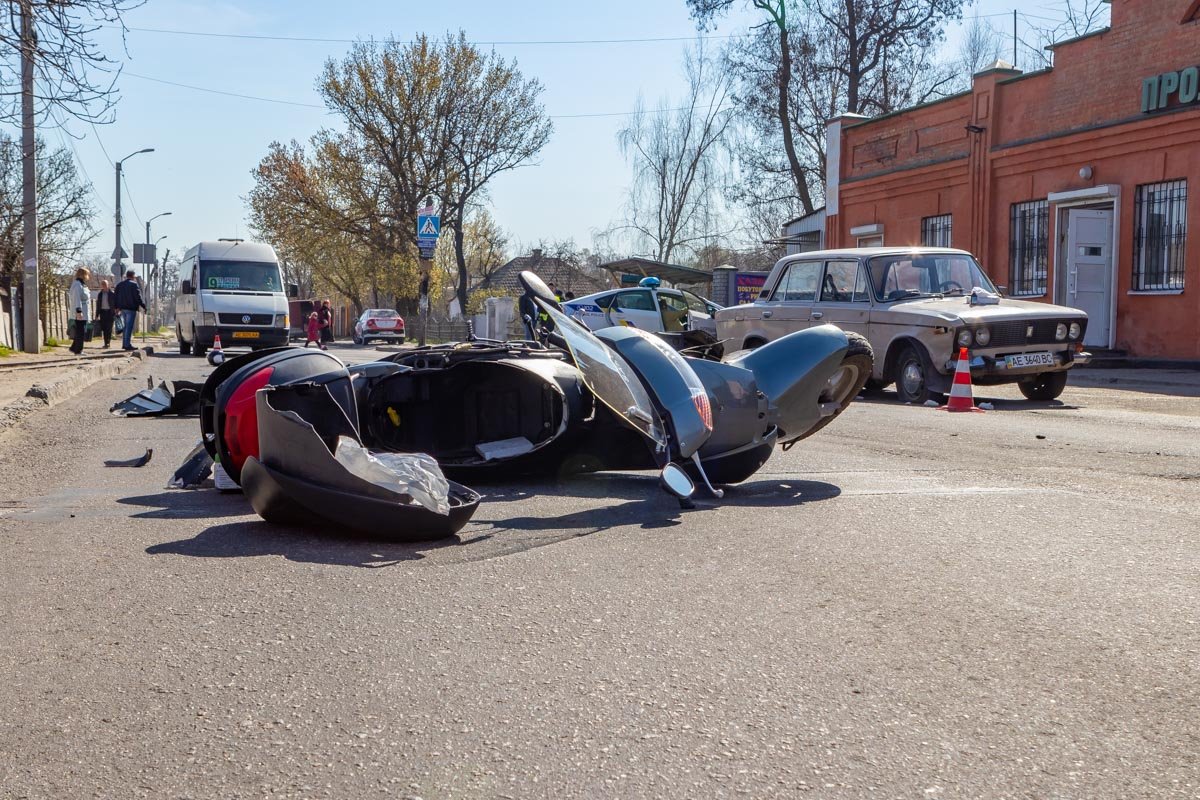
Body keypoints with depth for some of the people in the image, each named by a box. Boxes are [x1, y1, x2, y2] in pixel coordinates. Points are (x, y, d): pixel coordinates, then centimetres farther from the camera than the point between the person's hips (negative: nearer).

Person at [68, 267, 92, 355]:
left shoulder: (82, 284, 19)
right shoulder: (77, 284, -12)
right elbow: (77, 299, -19)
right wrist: (79, 311, -25)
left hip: (84, 313, 10)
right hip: (80, 313, -10)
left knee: (83, 331, 13)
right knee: (81, 332, -7)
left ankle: (74, 348, 20)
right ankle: (78, 350, -3)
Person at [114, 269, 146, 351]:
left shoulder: (119, 285, 12)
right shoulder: (134, 284, -10)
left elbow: (116, 296, 13)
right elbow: (138, 297, -14)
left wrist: (117, 307, 18)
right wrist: (143, 306, -7)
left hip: (123, 308, 7)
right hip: (131, 308, -7)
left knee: (125, 326, 16)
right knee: (129, 327, -6)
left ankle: (124, 344, 17)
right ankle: (127, 344, -8)